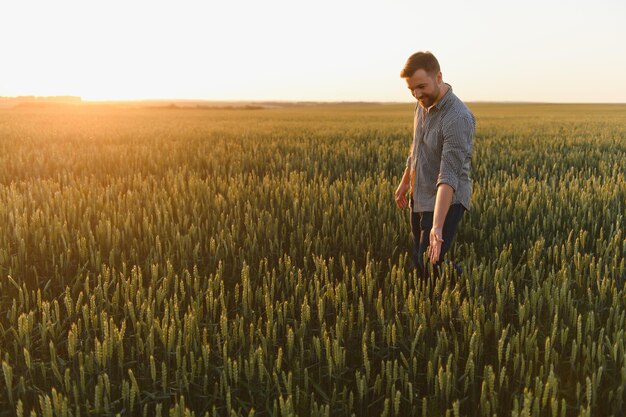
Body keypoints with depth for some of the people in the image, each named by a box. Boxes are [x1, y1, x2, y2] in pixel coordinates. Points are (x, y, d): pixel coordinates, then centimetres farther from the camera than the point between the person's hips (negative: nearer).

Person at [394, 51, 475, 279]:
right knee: (418, 258, 17)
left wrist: (437, 226, -41)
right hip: (420, 198, 8)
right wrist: (405, 182, 24)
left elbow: (449, 176, -35)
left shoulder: (458, 119, -28)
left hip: (446, 202, -8)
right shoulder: (423, 104, 0)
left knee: (431, 265, -9)